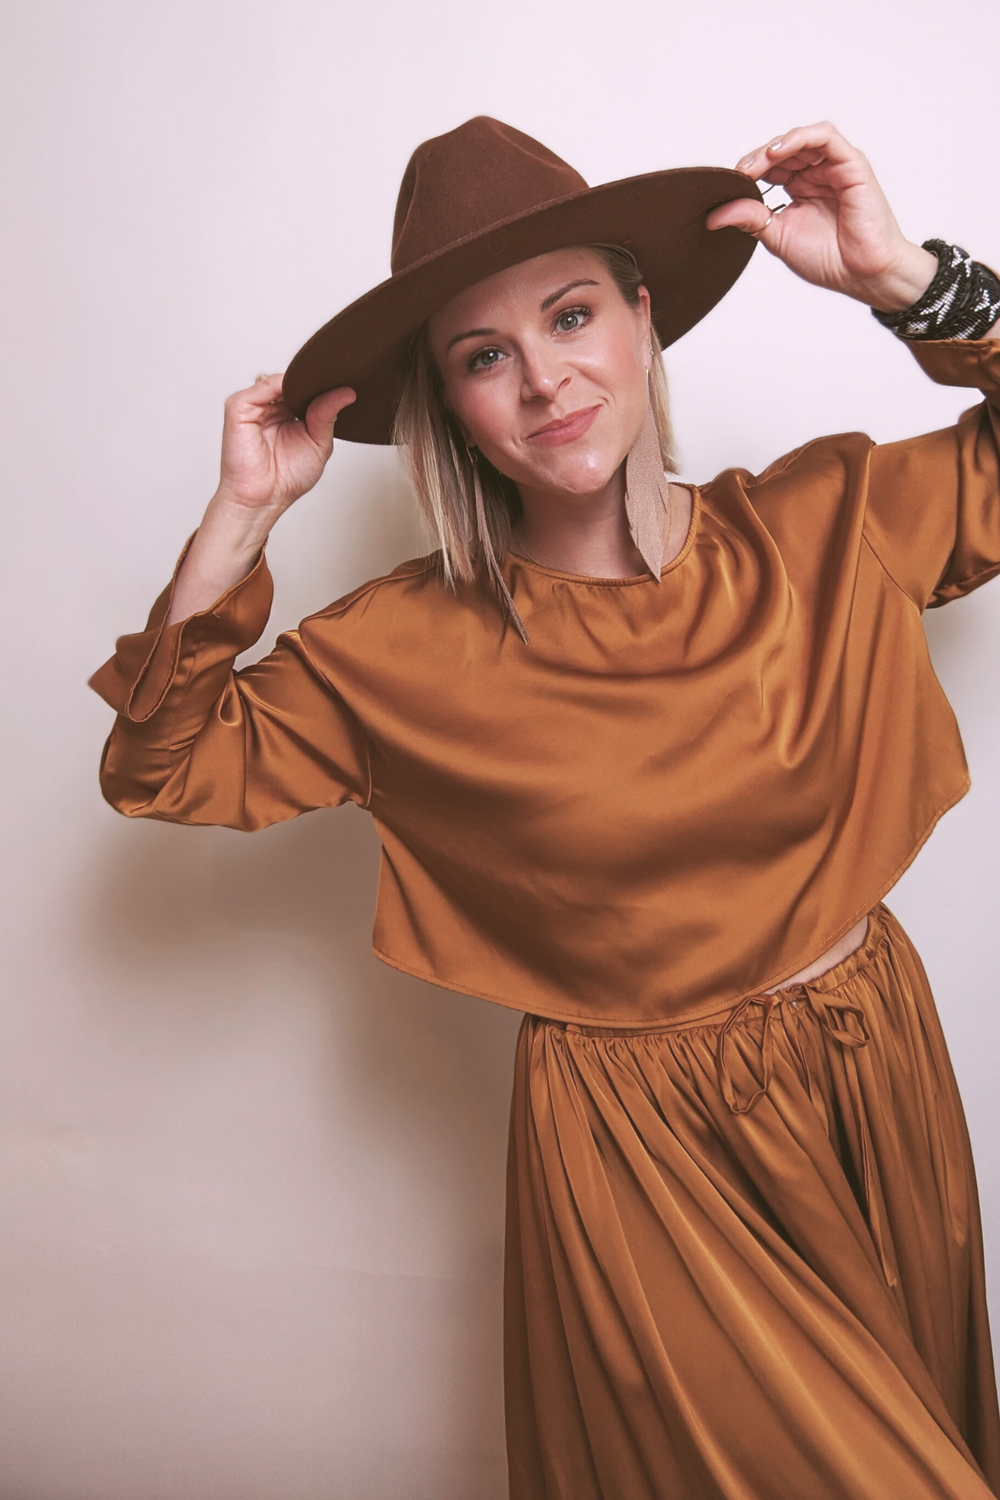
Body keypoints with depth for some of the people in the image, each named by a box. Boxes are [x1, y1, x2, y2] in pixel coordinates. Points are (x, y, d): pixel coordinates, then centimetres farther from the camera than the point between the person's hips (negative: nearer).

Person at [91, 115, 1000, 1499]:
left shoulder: (820, 527, -10)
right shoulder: (409, 648, -12)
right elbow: (162, 767, -8)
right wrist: (242, 516, -19)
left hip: (881, 1074, 4)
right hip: (646, 1143, -3)